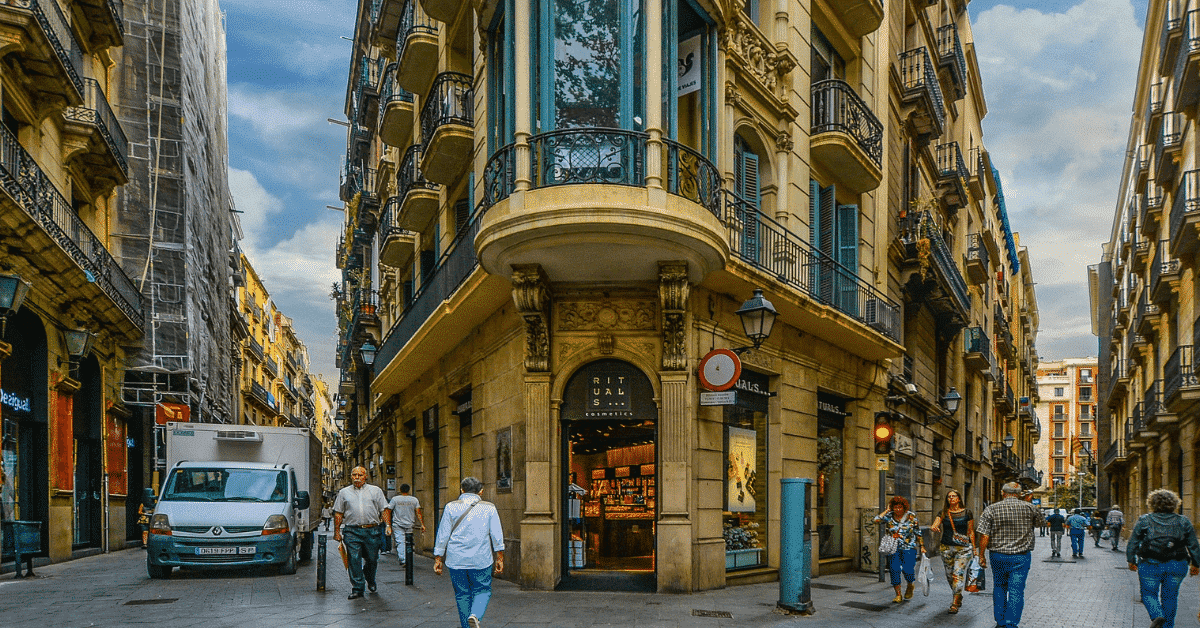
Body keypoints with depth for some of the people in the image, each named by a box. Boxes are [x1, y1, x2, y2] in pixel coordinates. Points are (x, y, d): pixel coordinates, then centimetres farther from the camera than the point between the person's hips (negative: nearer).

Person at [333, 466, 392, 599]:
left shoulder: (376, 491, 12)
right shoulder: (344, 492, 13)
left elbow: (384, 510, 10)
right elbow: (338, 513, 12)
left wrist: (388, 525, -3)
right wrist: (337, 531, 6)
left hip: (372, 531, 0)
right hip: (352, 531, 0)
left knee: (372, 559, 6)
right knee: (354, 561, -7)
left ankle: (370, 581, 34)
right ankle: (357, 589, -1)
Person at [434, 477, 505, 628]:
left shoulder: (451, 507, 1)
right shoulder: (489, 508, 2)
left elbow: (442, 535, 0)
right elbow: (497, 535, -1)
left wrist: (438, 559, 5)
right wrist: (500, 559, 3)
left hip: (456, 559, 1)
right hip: (481, 559, 0)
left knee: (462, 594, 13)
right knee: (482, 590, 12)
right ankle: (475, 616, -15)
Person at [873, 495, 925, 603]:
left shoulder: (911, 517, -1)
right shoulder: (889, 516, 2)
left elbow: (918, 533, 6)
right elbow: (877, 519, -14)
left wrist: (922, 546, 3)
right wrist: (887, 511, -7)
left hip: (909, 547, -2)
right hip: (893, 548, 2)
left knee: (908, 570, -11)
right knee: (894, 569, -9)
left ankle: (910, 586, 24)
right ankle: (898, 595, 3)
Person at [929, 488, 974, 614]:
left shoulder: (966, 512, 2)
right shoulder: (943, 513, 6)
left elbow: (971, 531, 6)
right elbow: (935, 525, -5)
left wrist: (974, 548, 4)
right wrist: (934, 528, -29)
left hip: (963, 548, -3)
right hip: (946, 547, 3)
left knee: (958, 574, -13)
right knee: (950, 575, 11)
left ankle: (955, 604, -10)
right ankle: (958, 598, 33)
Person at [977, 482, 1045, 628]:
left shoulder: (991, 509, -4)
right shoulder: (1029, 508, -2)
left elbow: (984, 535, -8)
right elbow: (1041, 520, 19)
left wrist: (981, 555, 1)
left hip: (998, 556, 1)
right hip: (1021, 557, -1)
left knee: (999, 588, 15)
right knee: (1016, 591, 0)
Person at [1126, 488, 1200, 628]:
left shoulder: (1144, 520, -1)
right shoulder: (1183, 522, 4)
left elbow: (1132, 543, 0)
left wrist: (1131, 561, 11)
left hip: (1150, 565, -2)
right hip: (1177, 566, 2)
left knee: (1148, 593, 9)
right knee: (1170, 596, 15)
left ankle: (1157, 616, -16)